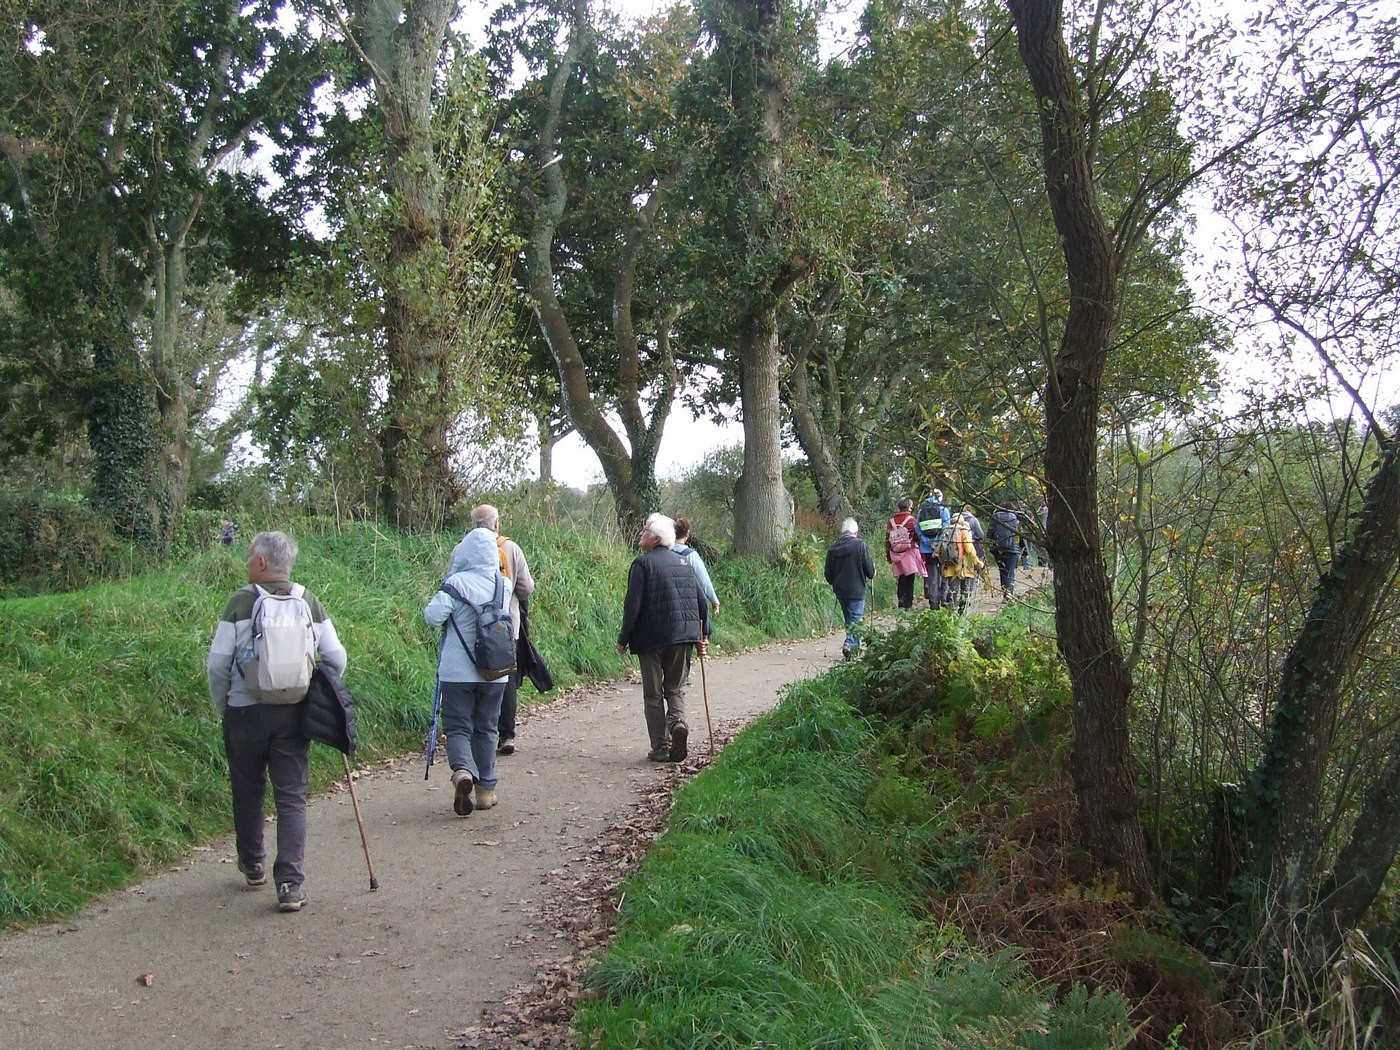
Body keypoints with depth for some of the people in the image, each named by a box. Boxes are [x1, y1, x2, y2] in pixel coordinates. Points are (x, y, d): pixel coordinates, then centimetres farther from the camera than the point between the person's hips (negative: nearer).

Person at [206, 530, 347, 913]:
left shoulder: (241, 602, -8)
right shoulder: (309, 602, 0)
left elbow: (217, 663, -8)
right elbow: (336, 659, 1)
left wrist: (221, 706, 7)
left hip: (246, 711, -1)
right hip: (294, 712, 1)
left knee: (248, 791, 17)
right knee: (292, 796, 3)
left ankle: (252, 864, 34)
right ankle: (290, 882, -6)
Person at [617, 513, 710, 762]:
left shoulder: (643, 563, -8)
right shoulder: (683, 563, 11)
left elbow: (633, 604, -12)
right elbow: (702, 602, 11)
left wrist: (624, 638, -6)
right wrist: (703, 635, 17)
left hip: (652, 637, -5)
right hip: (682, 635, 5)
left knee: (653, 694, 5)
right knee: (676, 688, 15)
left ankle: (661, 746, 4)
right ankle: (677, 721, -12)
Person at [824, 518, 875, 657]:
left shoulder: (833, 547, 4)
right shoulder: (860, 545, -10)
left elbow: (828, 574, 8)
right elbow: (870, 570, -8)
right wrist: (872, 574, 15)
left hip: (840, 590, 5)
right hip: (856, 590, -5)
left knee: (849, 619, 17)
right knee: (856, 619, -3)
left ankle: (854, 646, 20)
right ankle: (850, 644, -21)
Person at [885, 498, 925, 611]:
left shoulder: (891, 522, 7)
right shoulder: (911, 520, -5)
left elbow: (887, 540, 9)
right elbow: (918, 537, -4)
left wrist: (888, 555, 17)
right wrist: (921, 553, 3)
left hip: (896, 554, 4)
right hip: (909, 552, -4)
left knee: (900, 579, 13)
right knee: (909, 579, -1)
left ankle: (901, 601, 8)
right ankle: (908, 604, -2)